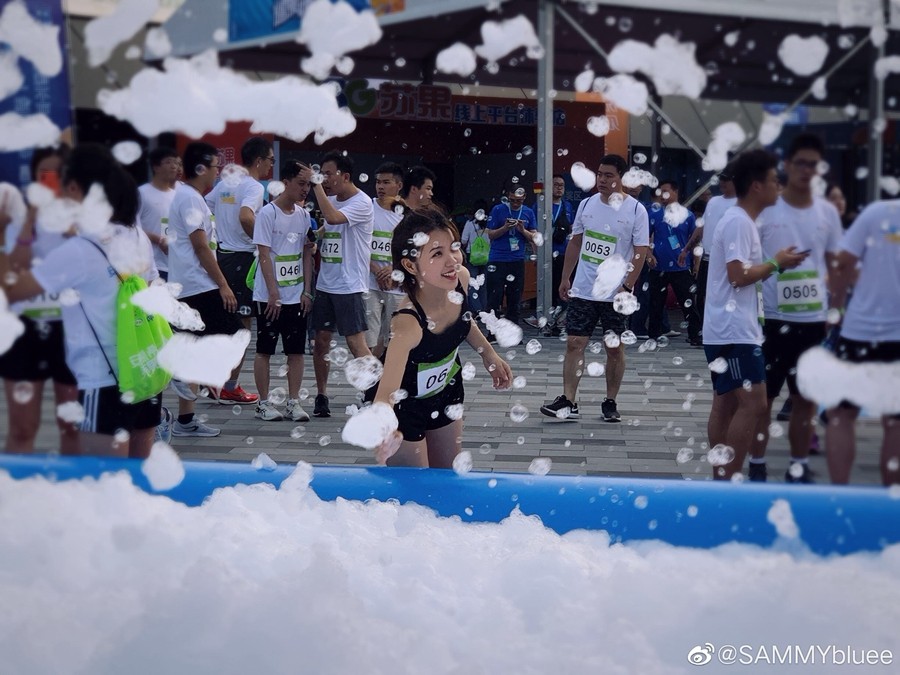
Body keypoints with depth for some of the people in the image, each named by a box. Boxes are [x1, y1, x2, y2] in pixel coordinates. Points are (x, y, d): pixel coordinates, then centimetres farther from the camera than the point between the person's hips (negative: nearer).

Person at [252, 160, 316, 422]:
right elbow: (264, 255, -13)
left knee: (297, 350, 5)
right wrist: (273, 294, -17)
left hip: (297, 296, 5)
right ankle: (264, 402, 9)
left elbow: (307, 254, 12)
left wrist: (306, 291, 5)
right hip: (269, 296, -5)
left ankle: (294, 401, 10)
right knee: (265, 350, 3)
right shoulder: (268, 213, -10)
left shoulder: (303, 215, 8)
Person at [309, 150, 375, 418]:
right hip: (325, 283, 8)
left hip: (349, 285, -8)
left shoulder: (361, 203, -14)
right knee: (321, 340, 10)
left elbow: (333, 217, -30)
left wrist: (317, 186, -24)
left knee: (356, 342, -9)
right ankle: (321, 396, 19)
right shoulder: (330, 201, 11)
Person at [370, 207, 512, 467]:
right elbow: (386, 394, -48)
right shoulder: (408, 323, -41)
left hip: (446, 388, 6)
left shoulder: (461, 278, -21)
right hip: (404, 406, -6)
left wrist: (489, 355, 3)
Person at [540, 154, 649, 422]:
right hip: (582, 290, 4)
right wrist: (565, 278, 10)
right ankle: (568, 402, -1)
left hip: (616, 294, -3)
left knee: (614, 348, 6)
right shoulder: (587, 204, 6)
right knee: (574, 343, -1)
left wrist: (627, 287, -14)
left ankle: (610, 403, 16)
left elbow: (640, 251, -7)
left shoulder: (636, 209, -6)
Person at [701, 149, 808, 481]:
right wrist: (776, 263, -10)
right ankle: (728, 481, -13)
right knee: (753, 404, -13)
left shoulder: (740, 220, 16)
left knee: (726, 404, 11)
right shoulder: (738, 221, -15)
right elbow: (739, 275, -22)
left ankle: (721, 480, 14)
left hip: (729, 330, 11)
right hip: (733, 331, -11)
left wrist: (773, 264, 10)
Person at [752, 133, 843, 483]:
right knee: (762, 396, 4)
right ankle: (757, 466, 14)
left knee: (807, 398, 8)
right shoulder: (765, 208, -5)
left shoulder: (828, 212, 5)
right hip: (770, 318, -3)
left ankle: (799, 467, 18)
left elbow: (836, 266, 12)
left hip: (814, 319, 3)